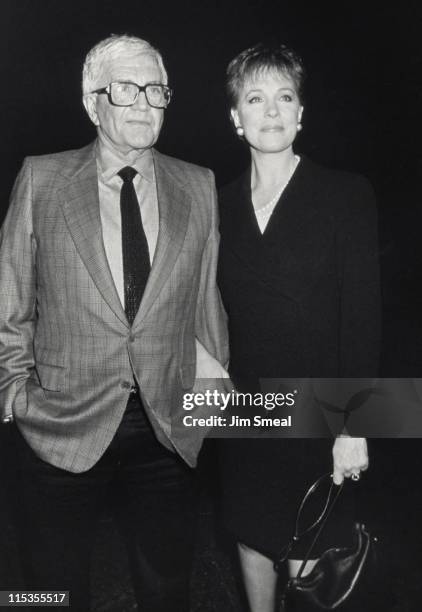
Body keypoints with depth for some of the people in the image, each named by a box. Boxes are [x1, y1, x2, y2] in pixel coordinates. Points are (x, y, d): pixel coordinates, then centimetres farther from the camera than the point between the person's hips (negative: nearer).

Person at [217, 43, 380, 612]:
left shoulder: (346, 195, -8)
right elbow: (221, 307, 9)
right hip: (243, 409, 4)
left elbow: (363, 313, -11)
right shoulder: (223, 203, 4)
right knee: (251, 538, 18)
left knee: (306, 566, 8)